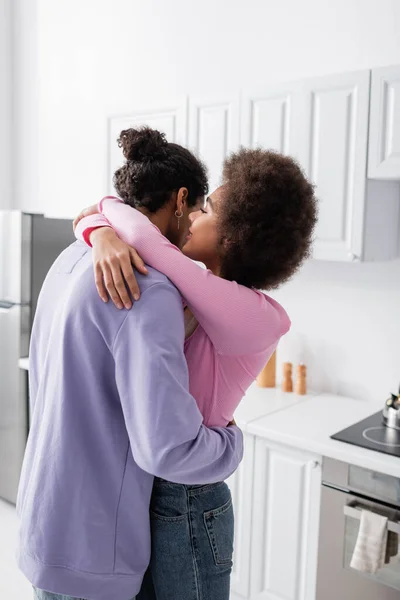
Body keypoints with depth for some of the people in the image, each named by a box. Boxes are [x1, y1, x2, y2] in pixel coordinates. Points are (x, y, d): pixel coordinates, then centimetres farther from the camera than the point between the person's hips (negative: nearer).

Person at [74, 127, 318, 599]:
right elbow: (90, 219, 0)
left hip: (181, 507, -7)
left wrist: (111, 205, -10)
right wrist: (103, 236, -24)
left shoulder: (257, 317, -23)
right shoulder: (184, 289, 0)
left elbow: (143, 235, -32)